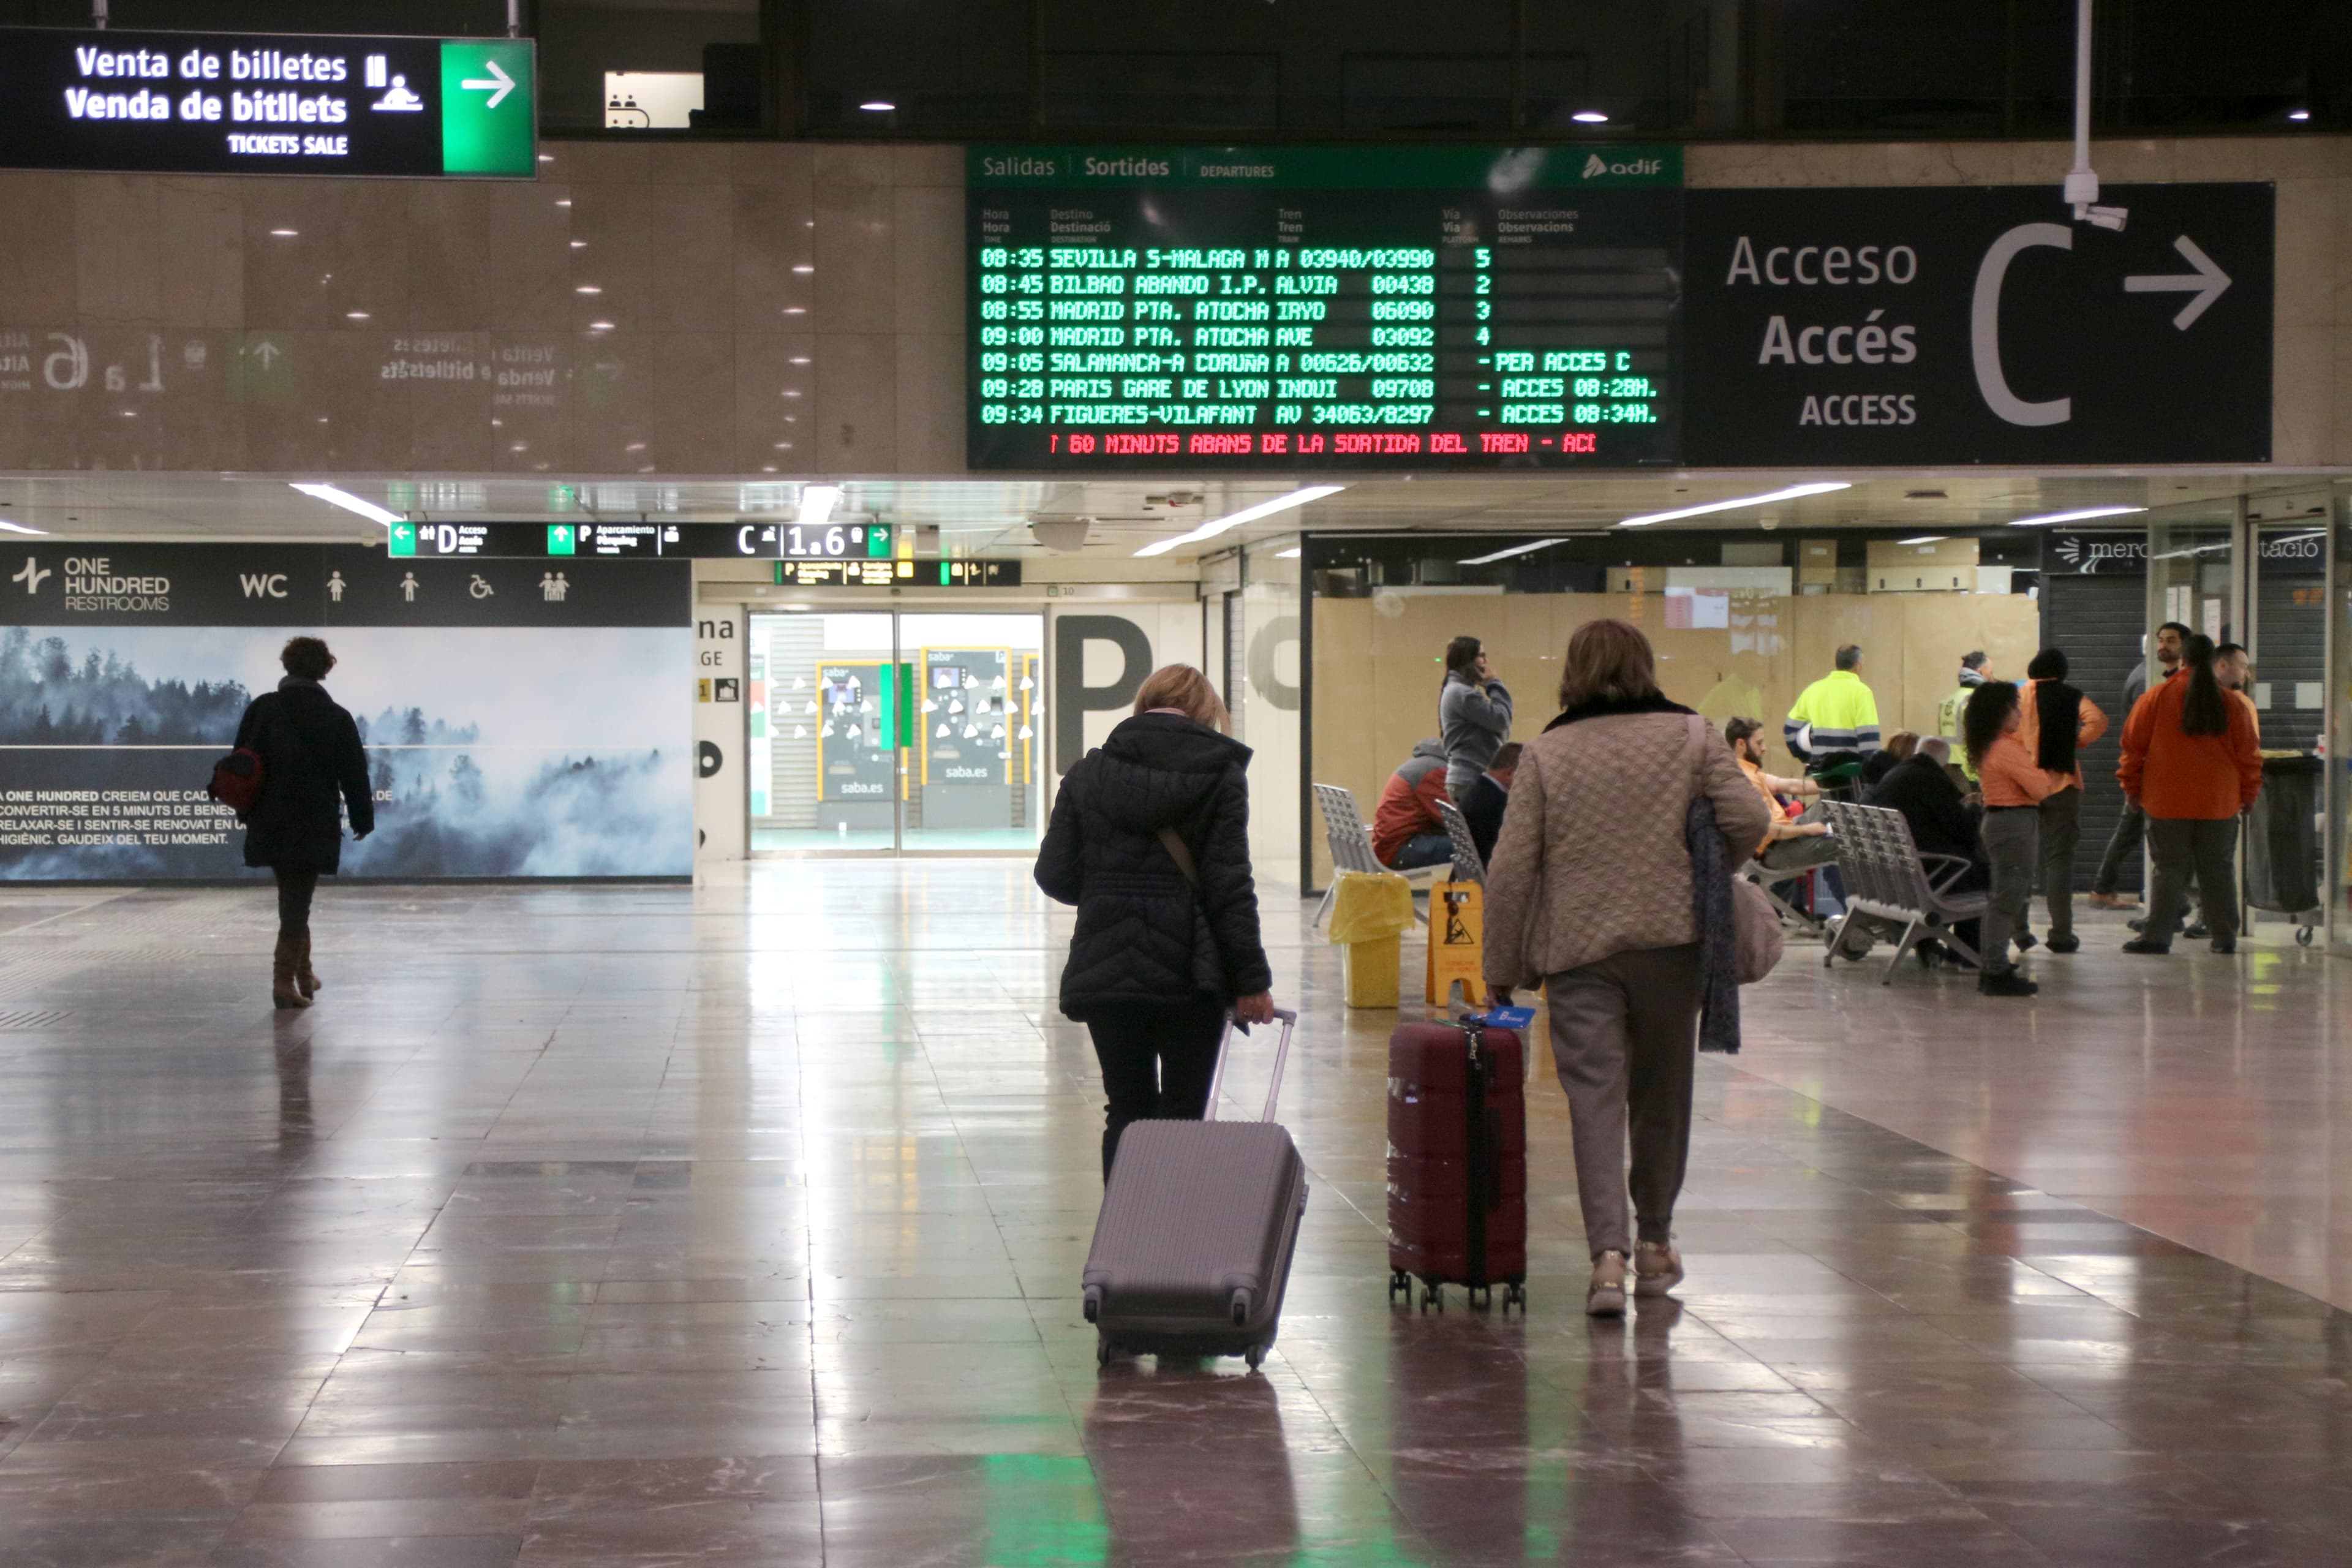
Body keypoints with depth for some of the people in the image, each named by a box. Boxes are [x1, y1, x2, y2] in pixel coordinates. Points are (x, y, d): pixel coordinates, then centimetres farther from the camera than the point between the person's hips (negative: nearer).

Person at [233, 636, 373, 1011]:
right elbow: (354, 774, -2)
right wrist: (363, 819, 9)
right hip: (315, 825, -3)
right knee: (298, 902, -1)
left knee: (292, 899, 18)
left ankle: (302, 972, 24)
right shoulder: (336, 717, -4)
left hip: (269, 822, 3)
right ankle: (285, 980, -9)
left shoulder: (261, 709, 2)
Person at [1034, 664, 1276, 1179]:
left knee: (1127, 1114, 12)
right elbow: (1229, 886, -9)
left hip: (1106, 973, 3)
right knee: (1184, 1117, 4)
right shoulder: (1219, 771, -3)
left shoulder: (1089, 773, 6)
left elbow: (1055, 876, 3)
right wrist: (1251, 978, -6)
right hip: (1189, 973, -3)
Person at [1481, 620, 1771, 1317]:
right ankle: (1654, 1242, 28)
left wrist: (1502, 964, 6)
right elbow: (1749, 817, -4)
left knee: (1595, 1100, -4)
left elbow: (1512, 868, -1)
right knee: (1662, 1094, 17)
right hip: (1672, 941, 1)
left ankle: (1609, 1252, -18)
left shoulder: (1544, 753, 1)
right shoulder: (1690, 736, 3)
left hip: (1579, 947, -1)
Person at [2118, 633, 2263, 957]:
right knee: (2218, 869, 9)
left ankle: (2157, 936, -1)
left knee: (2170, 869, 2)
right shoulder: (2233, 705, 1)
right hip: (2219, 802, 1)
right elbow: (2249, 753, 5)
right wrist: (2249, 793, 16)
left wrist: (2132, 787, 12)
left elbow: (2134, 745, 1)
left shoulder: (2156, 699, -3)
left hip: (2168, 800, -1)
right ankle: (2225, 937, 11)